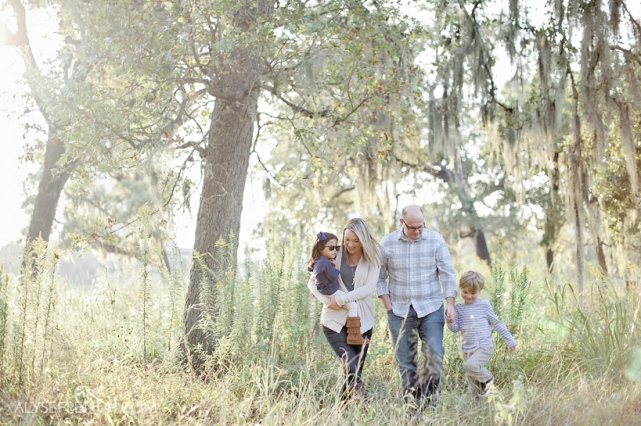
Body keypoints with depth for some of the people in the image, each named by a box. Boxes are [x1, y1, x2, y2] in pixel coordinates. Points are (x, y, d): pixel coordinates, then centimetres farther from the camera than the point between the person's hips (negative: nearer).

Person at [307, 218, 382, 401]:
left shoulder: (372, 258, 2)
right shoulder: (334, 255, 0)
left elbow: (369, 287, -10)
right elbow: (312, 283, 2)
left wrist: (341, 299, -18)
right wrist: (328, 301, -14)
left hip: (362, 322, 2)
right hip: (335, 321, -1)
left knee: (355, 373, 6)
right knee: (353, 370, -16)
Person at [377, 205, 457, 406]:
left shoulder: (436, 240, -2)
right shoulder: (387, 243, -1)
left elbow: (447, 274, 0)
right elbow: (380, 277, 5)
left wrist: (450, 304, -8)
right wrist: (387, 305, -3)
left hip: (431, 308, 0)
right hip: (399, 311, 1)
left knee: (435, 353, -10)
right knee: (405, 361, 4)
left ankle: (428, 396, 9)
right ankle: (411, 403, 14)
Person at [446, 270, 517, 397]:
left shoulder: (484, 305, -2)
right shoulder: (459, 307, 7)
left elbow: (497, 323, 6)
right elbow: (456, 328, 5)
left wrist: (510, 340, 7)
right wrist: (450, 322, -18)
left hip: (484, 347, -4)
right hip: (467, 349, 4)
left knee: (471, 365, -32)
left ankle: (488, 379, -7)